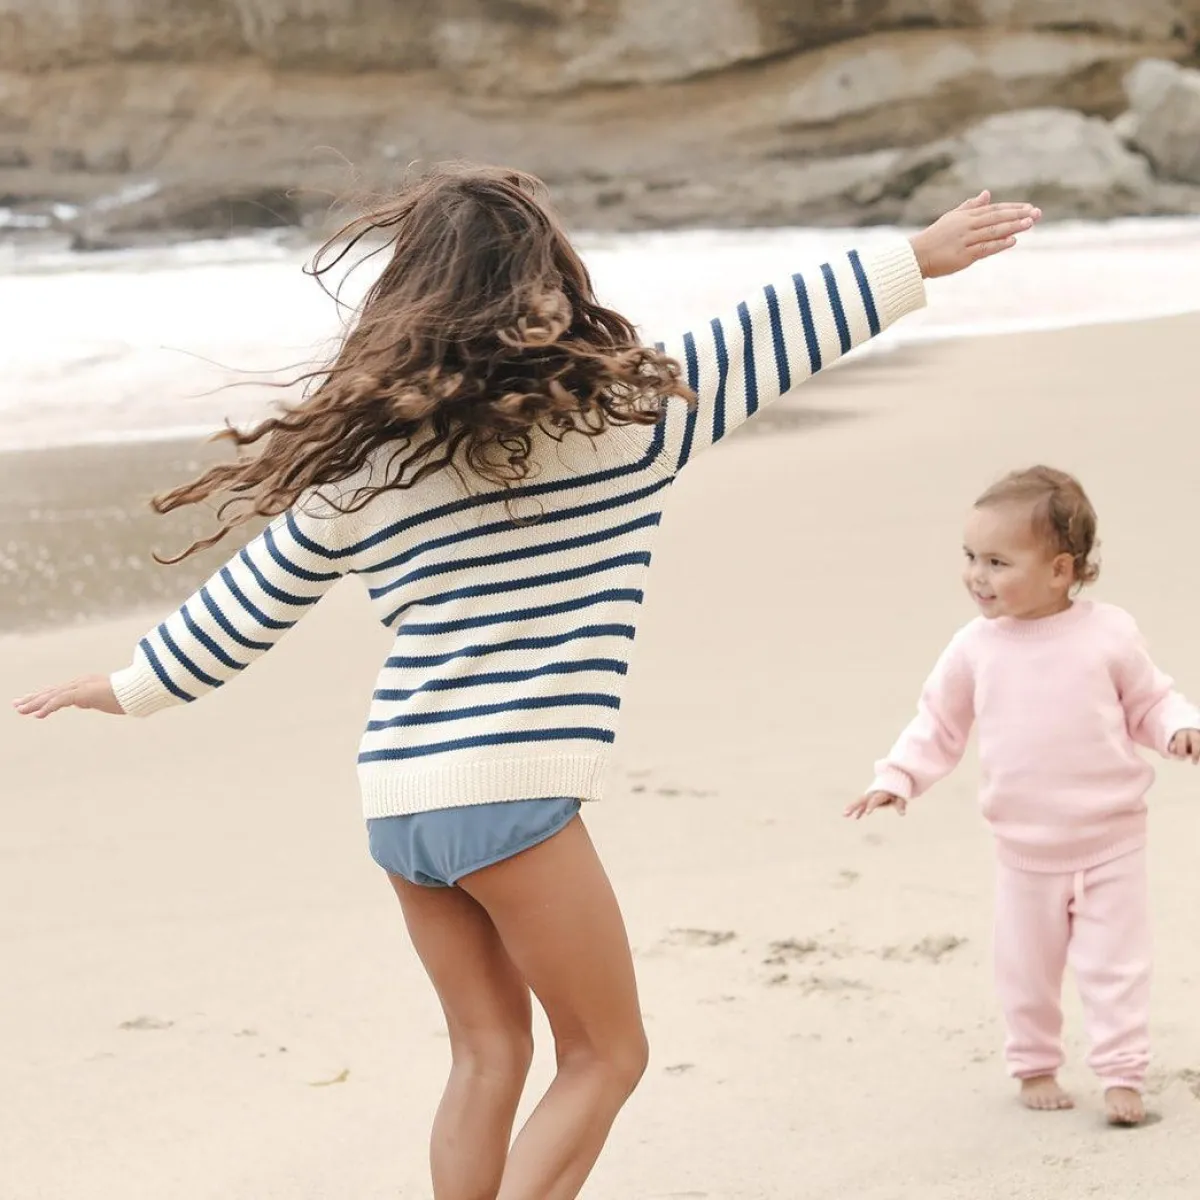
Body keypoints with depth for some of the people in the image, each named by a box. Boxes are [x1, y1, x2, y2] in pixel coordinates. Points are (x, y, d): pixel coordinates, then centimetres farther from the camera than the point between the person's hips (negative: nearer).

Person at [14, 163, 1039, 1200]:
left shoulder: (358, 460, 9)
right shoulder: (616, 410, -4)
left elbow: (244, 606, 17)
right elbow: (769, 337, 0)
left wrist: (132, 688, 32)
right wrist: (914, 260, 8)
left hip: (395, 795, 6)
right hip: (512, 791, -6)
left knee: (489, 1052, 18)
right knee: (607, 1055, 7)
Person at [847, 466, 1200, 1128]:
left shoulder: (1108, 634, -10)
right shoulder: (975, 647, -5)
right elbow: (938, 723, 4)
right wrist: (897, 777, -7)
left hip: (1111, 843, -2)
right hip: (1025, 851, 2)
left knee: (1115, 962, 0)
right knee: (1026, 968, 12)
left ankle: (1121, 1073, 8)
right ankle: (1034, 1066, 29)